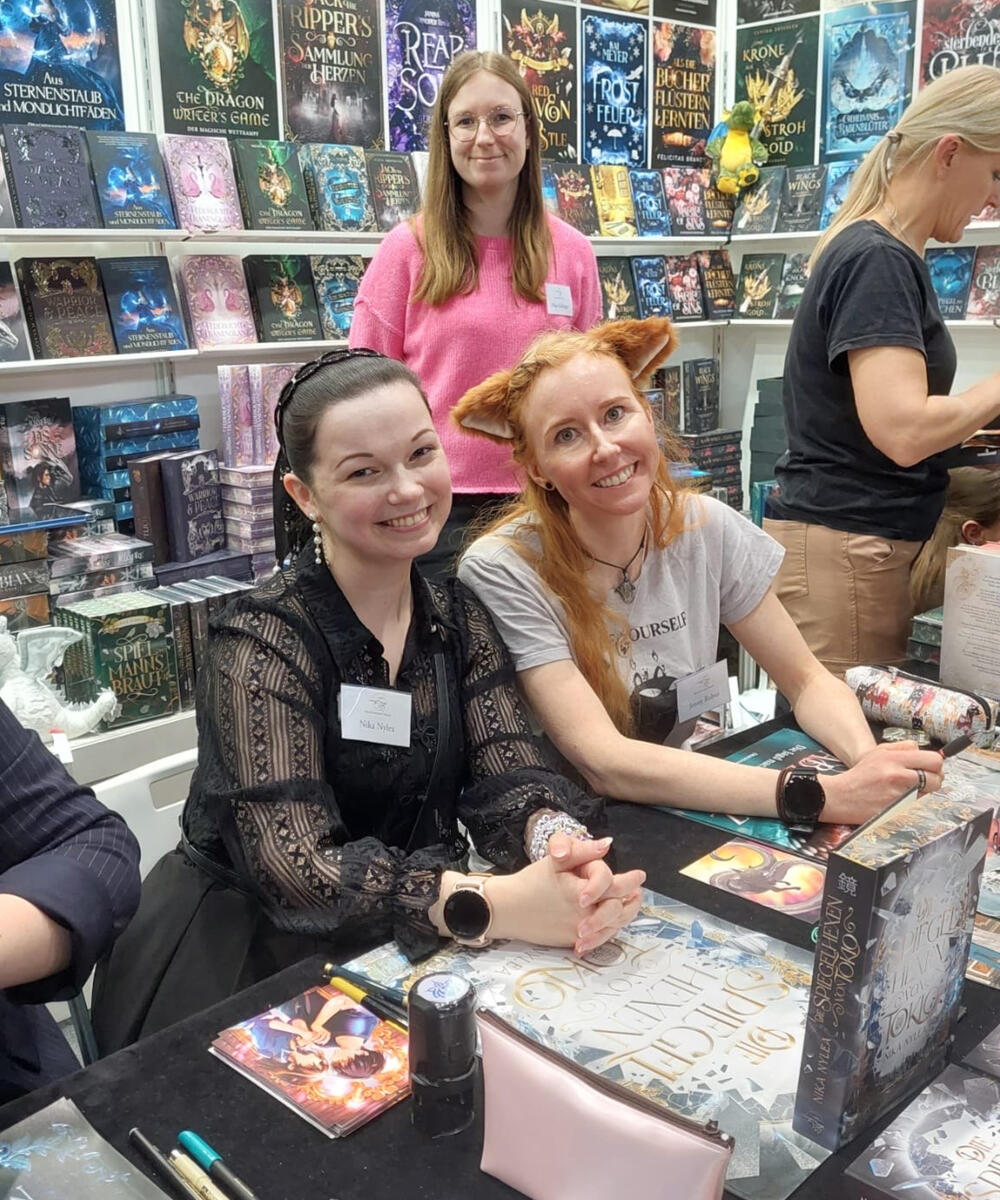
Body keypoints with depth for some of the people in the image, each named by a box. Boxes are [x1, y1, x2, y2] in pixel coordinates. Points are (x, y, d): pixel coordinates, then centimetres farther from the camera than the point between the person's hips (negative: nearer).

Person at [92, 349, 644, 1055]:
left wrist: (557, 839, -31)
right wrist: (494, 905, -40)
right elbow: (294, 865, -27)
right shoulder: (262, 643, -18)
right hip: (247, 962, -6)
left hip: (411, 945, 6)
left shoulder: (459, 618, 1)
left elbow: (506, 775, -7)